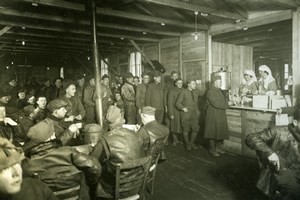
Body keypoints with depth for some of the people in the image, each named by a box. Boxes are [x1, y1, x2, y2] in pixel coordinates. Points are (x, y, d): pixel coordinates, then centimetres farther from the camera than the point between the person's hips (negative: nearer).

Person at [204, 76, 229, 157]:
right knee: (213, 132, 0)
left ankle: (218, 147, 25)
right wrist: (226, 104, -10)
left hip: (221, 115, 9)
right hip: (213, 116, -9)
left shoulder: (218, 91, 15)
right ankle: (212, 149, 11)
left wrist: (225, 103, -3)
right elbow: (216, 103, -21)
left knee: (221, 132, 12)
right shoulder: (210, 92, -15)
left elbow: (223, 101, 19)